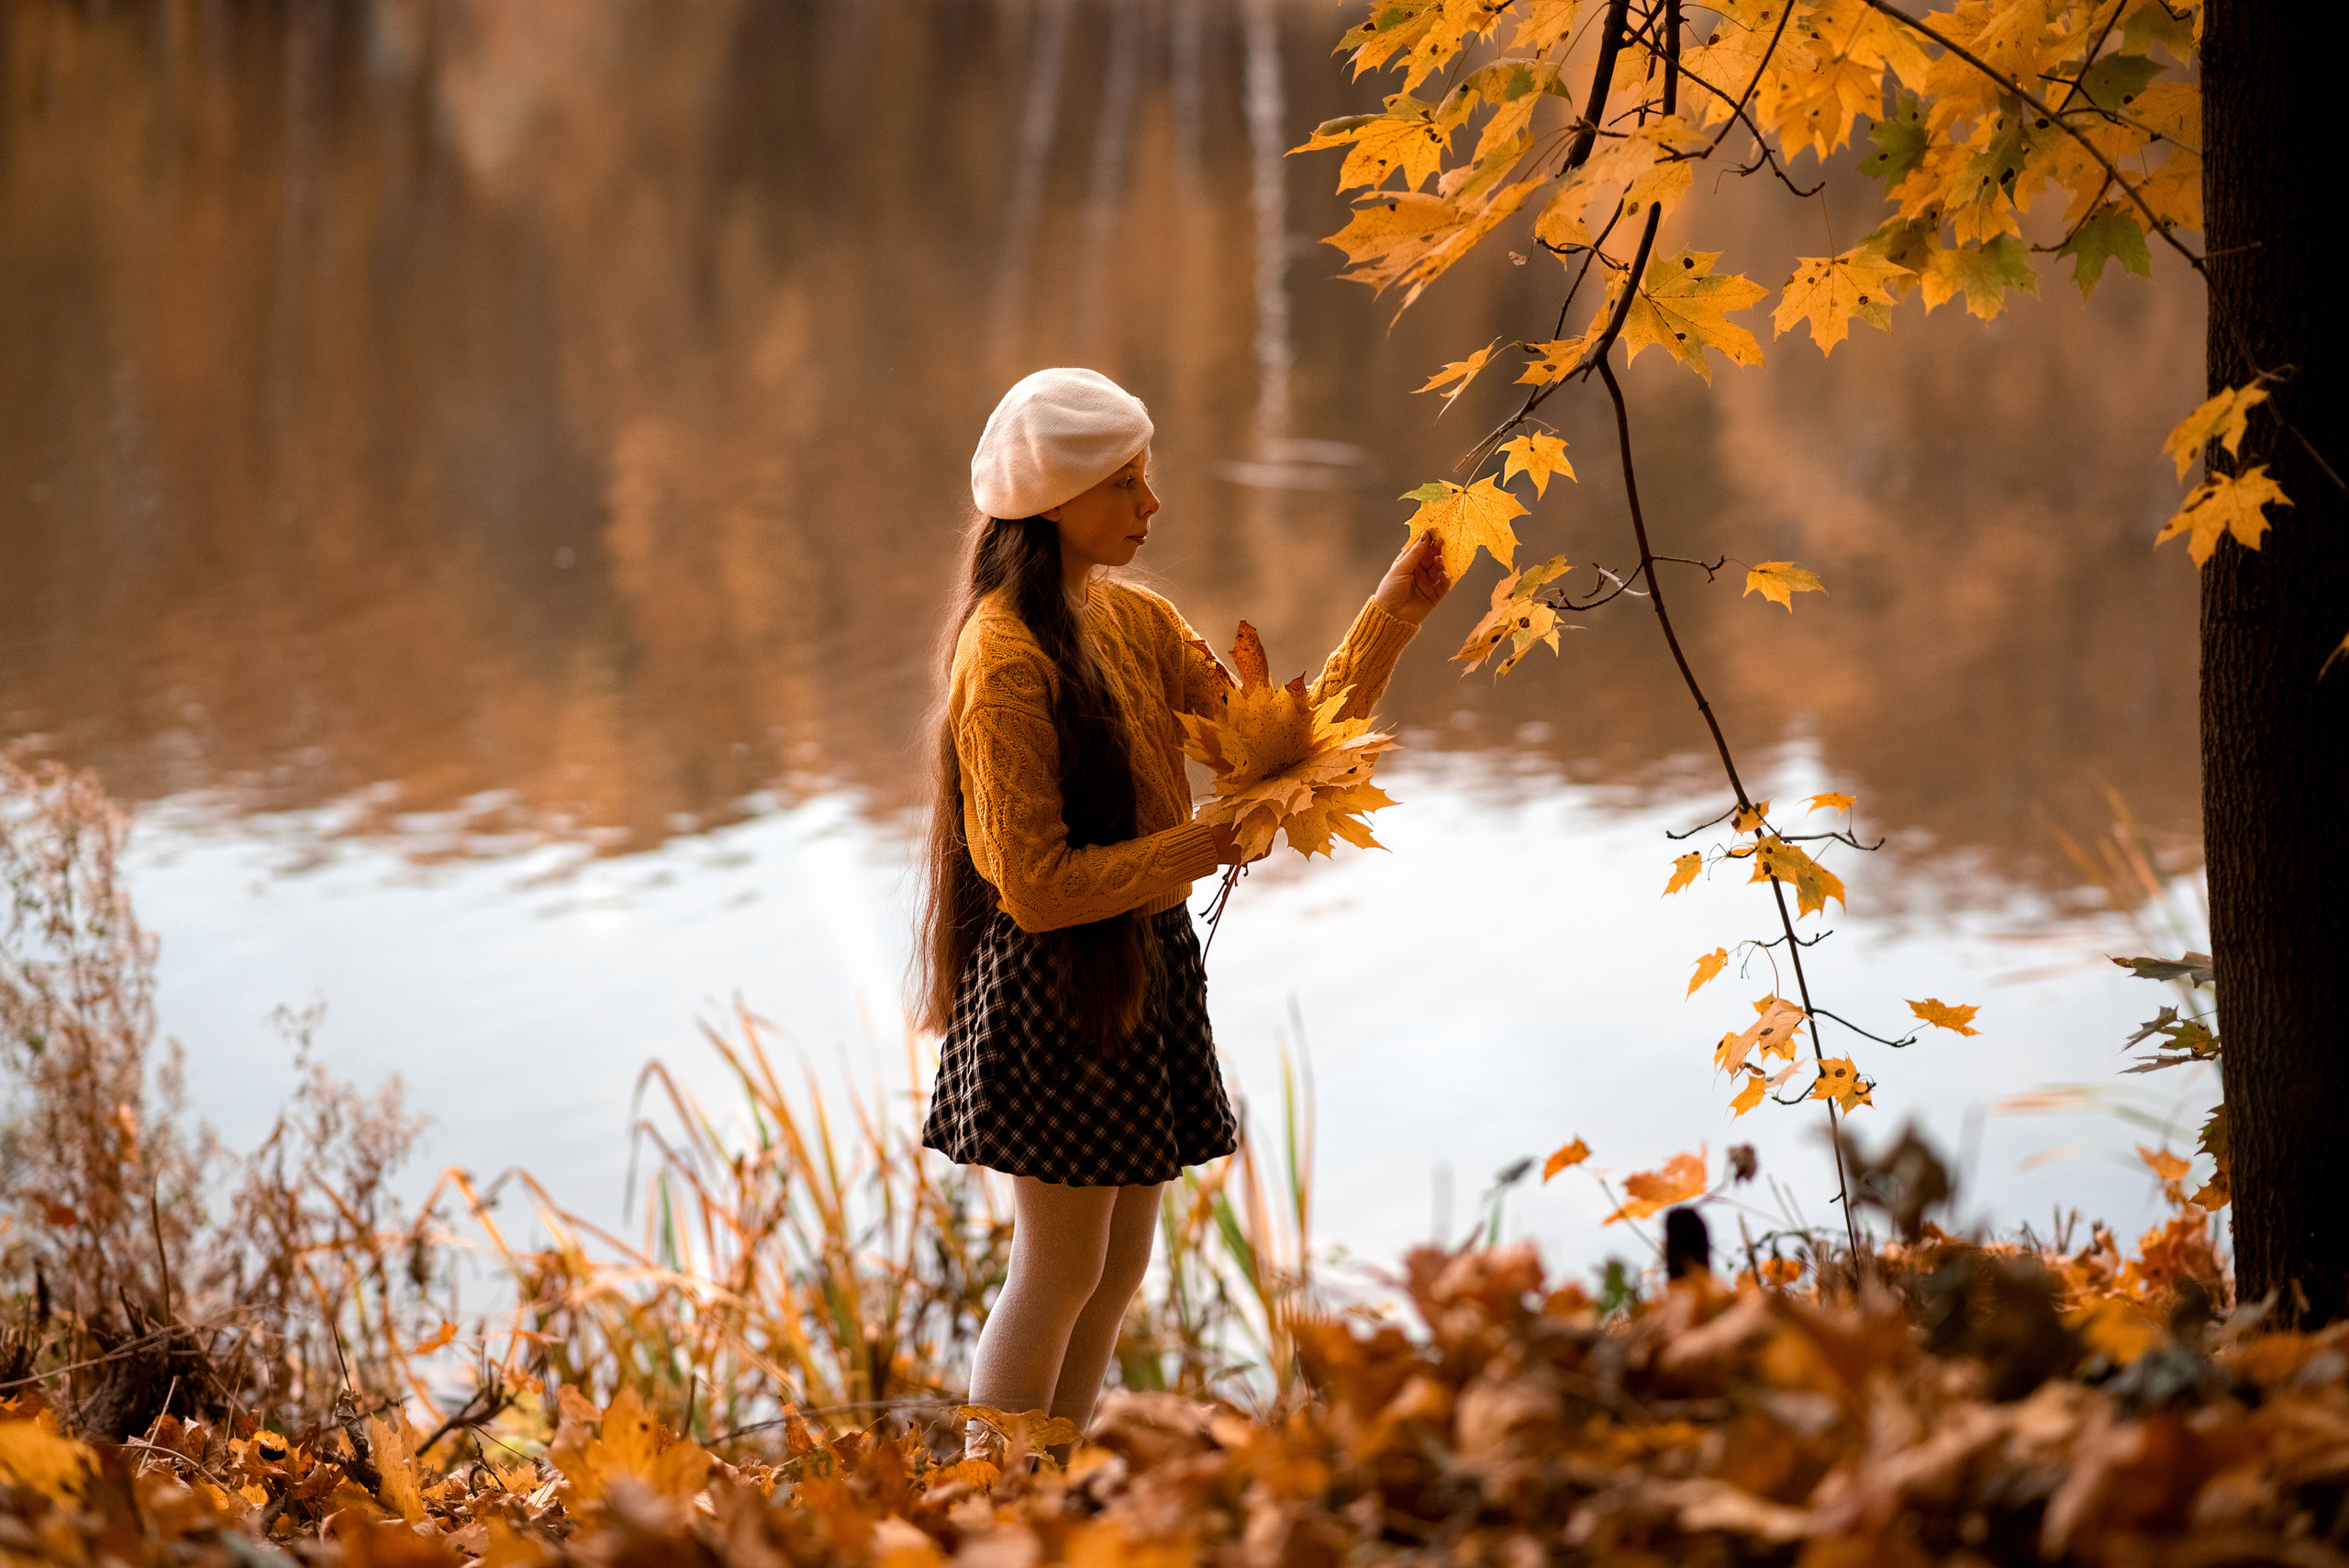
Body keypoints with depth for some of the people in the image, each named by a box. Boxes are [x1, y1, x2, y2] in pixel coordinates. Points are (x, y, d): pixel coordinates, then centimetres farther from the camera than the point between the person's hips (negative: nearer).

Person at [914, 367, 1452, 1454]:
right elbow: (1035, 884, -21)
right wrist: (1203, 845, -20)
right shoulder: (1006, 659, -19)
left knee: (1119, 1267, 13)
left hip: (1143, 967, 8)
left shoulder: (1136, 623, 8)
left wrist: (1392, 617, -1)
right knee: (1059, 1273, -1)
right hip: (1055, 985, -8)